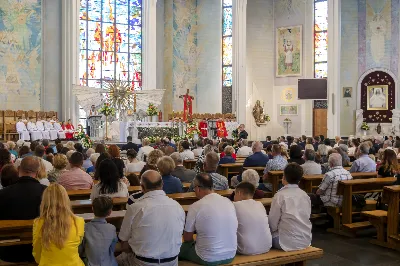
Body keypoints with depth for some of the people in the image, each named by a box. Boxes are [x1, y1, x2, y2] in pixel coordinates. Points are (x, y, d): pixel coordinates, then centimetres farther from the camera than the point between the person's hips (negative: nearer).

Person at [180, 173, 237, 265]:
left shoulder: (195, 206, -16)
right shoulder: (228, 201, -2)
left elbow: (187, 238, -5)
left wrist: (194, 241, 16)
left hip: (208, 259, -5)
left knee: (181, 247, 18)